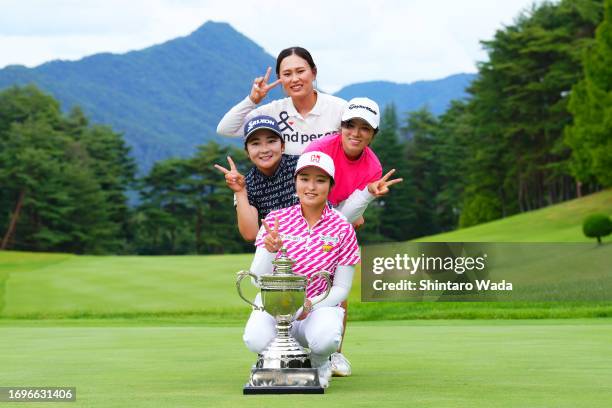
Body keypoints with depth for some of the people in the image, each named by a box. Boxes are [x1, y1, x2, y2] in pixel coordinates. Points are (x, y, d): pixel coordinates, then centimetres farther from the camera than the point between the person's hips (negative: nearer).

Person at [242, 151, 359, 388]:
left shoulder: (342, 229, -3)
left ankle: (318, 365, 4)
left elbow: (341, 288, 0)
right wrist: (269, 251, -28)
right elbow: (258, 278, -7)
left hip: (319, 306, -1)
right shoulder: (275, 220, -1)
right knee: (256, 340, -33)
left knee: (325, 340, -36)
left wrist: (311, 304, -20)